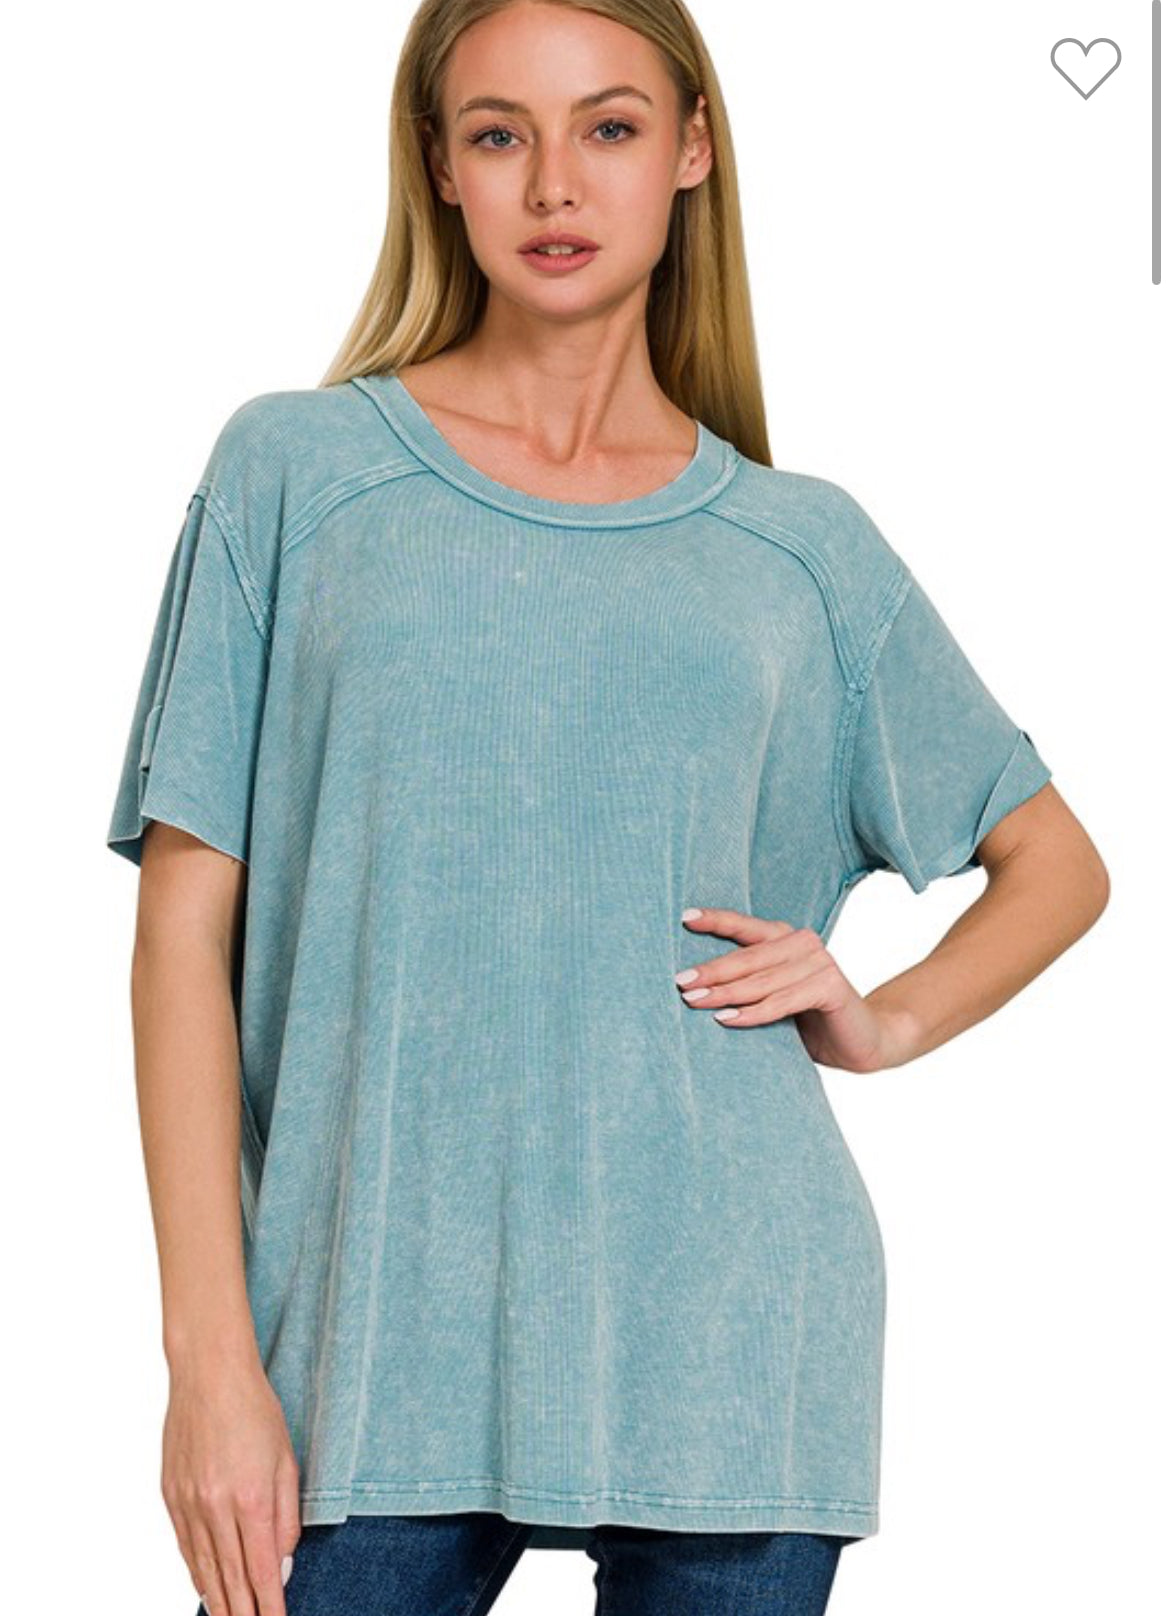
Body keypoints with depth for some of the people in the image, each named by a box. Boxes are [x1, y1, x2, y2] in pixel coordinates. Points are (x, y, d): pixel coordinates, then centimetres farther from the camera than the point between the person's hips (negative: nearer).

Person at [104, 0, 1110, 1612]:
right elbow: (187, 925, 1)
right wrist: (211, 1351, -6)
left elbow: (1057, 865, 22)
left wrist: (888, 1020, 3)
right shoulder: (299, 469, 5)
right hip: (375, 1339, -1)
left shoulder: (804, 550, 10)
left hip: (723, 1343, 2)